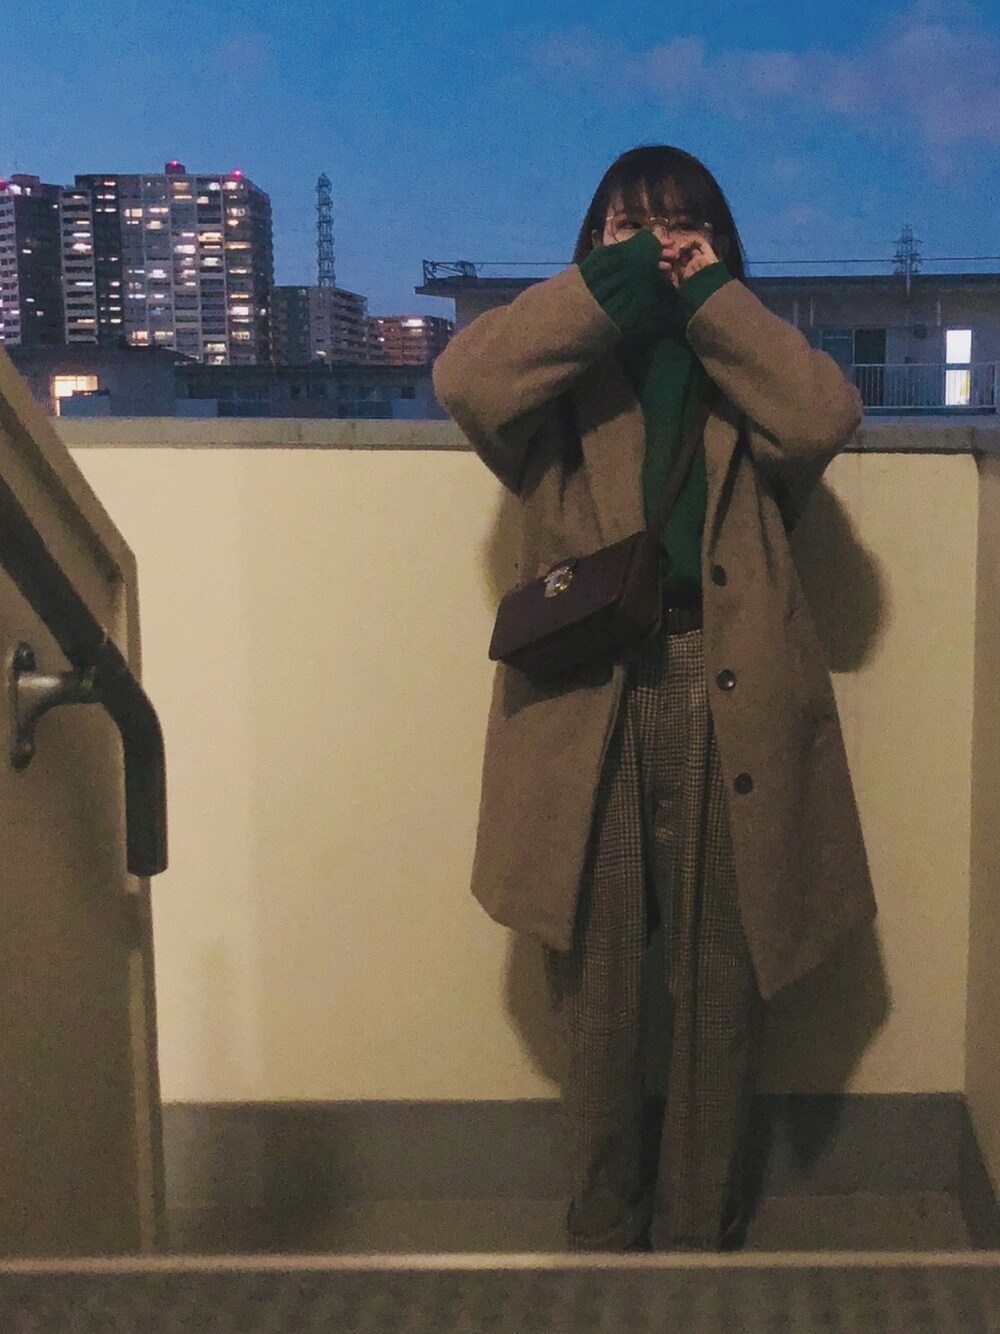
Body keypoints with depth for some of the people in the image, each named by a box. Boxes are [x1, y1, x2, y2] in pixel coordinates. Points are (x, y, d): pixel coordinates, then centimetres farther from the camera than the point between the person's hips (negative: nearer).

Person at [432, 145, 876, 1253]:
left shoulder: (742, 367, 18)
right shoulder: (568, 371, 14)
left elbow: (824, 417, -6)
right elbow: (464, 380, -9)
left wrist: (709, 295, 1)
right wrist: (608, 287, -4)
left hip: (729, 705, 1)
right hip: (590, 702, -1)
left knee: (721, 998, 7)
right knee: (596, 996, 6)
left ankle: (695, 1235, 22)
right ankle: (601, 1233, 22)